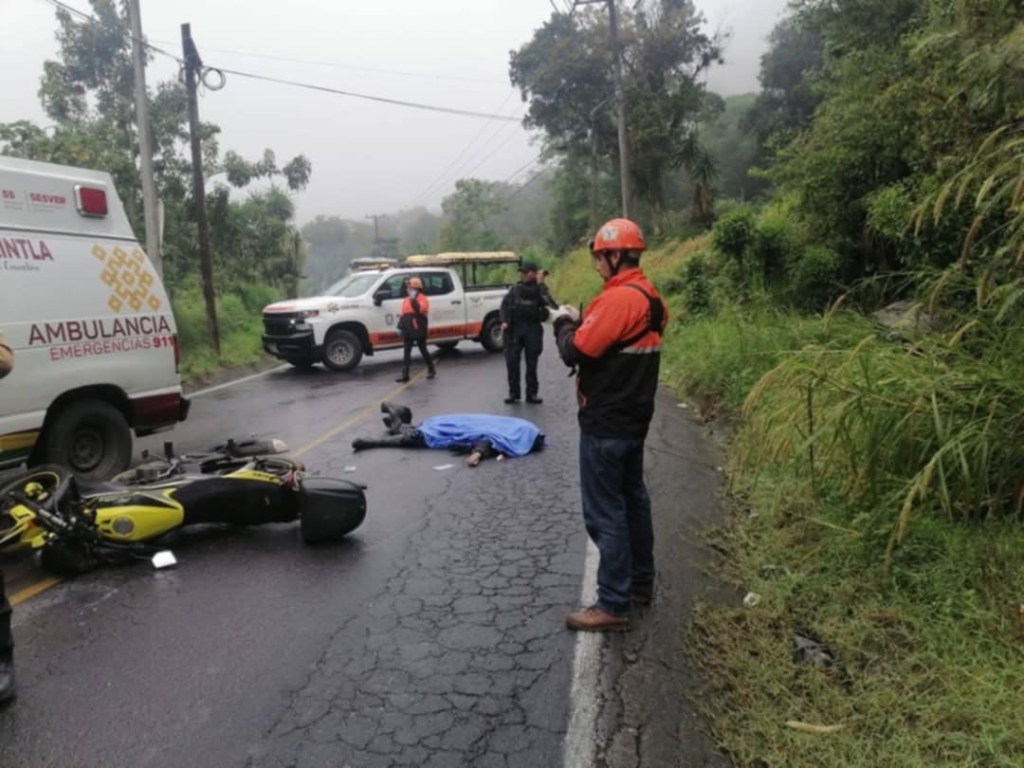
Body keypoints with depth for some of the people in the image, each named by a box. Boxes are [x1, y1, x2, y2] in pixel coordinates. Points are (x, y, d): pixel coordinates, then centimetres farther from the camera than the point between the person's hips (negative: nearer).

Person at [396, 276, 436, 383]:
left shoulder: (422, 298, -6)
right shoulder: (407, 300, 18)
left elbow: (422, 309, -25)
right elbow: (403, 314, 21)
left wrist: (414, 300, -27)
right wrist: (400, 326, 16)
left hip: (419, 330, -7)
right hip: (408, 330, 7)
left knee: (423, 350, 3)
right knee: (406, 352, 1)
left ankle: (431, 370, 21)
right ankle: (405, 374, 0)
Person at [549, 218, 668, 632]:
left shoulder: (619, 298, -21)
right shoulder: (648, 296, 10)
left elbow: (576, 351, -21)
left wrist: (564, 322, -2)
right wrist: (580, 321, 5)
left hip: (606, 424, -10)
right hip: (632, 418, 10)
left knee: (605, 512, -3)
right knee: (632, 499, 18)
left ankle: (614, 605, 5)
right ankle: (641, 583, 31)